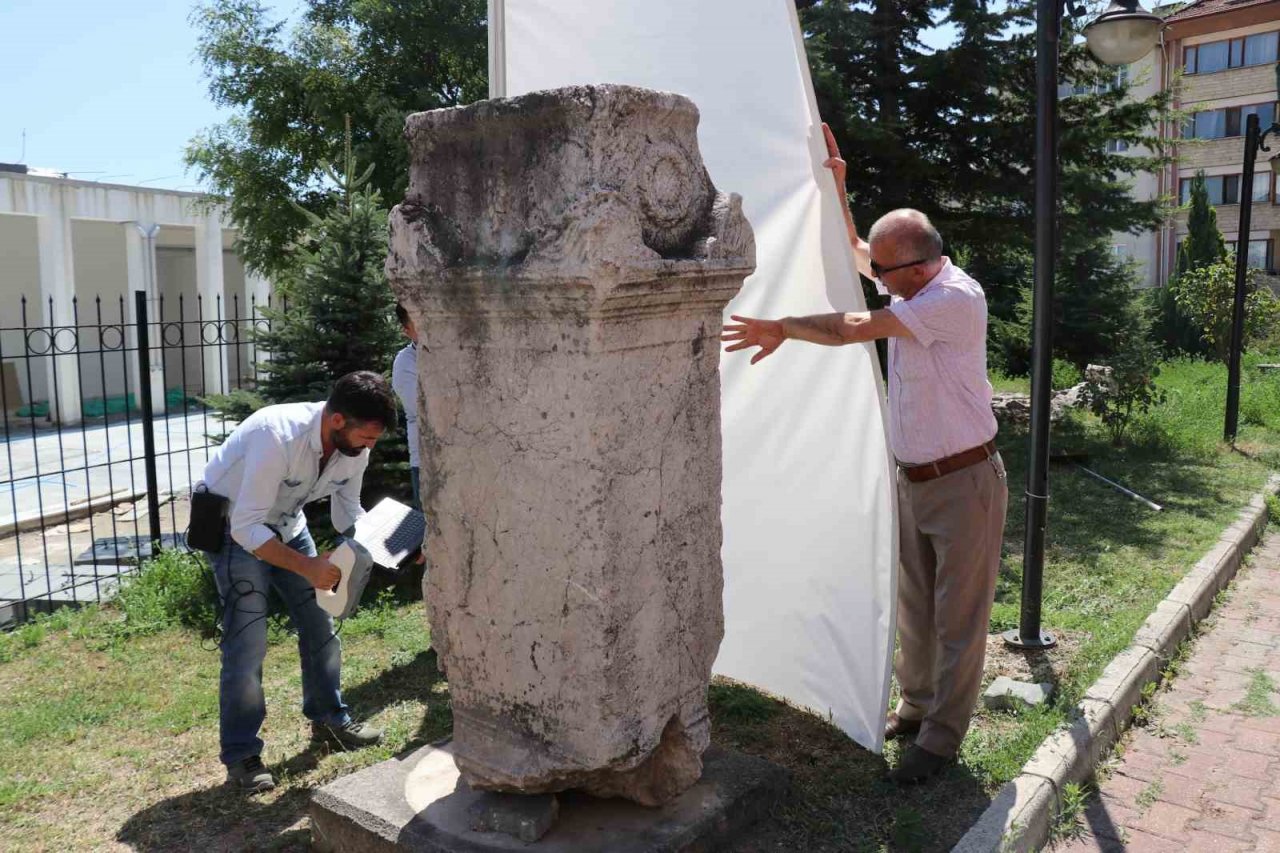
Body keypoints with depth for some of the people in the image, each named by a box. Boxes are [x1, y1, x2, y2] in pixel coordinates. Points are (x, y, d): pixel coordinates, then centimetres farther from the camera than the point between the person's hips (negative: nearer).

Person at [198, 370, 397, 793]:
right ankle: (240, 755, 3)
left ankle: (329, 718, 27)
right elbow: (246, 527, -35)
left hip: (285, 520, 7)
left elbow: (348, 513, -3)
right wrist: (307, 566, -41)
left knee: (319, 620, 9)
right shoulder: (278, 436, -39)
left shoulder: (355, 446, -17)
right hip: (234, 524, -7)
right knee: (247, 642, -11)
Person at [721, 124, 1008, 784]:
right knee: (914, 607, 18)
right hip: (912, 478, 9)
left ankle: (941, 737, 14)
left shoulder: (955, 298, -23)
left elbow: (854, 329, -24)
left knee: (959, 618, 4)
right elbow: (851, 251, 22)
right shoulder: (911, 283, 4)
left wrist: (780, 328, -12)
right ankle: (916, 705, 34)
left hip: (964, 482, -8)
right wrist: (835, 185, 15)